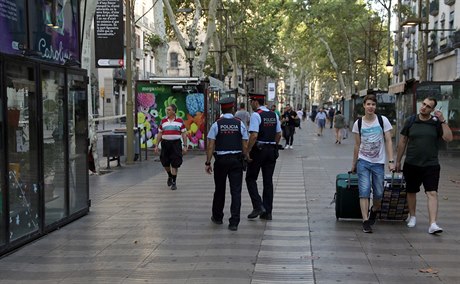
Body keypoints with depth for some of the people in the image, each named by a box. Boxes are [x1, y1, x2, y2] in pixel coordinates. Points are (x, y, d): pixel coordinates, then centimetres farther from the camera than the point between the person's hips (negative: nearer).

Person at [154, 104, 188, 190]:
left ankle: (174, 182, 6)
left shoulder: (180, 121, 2)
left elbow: (184, 134, 3)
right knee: (165, 163, 6)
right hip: (165, 143, 2)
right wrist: (156, 145, 6)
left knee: (175, 164, -3)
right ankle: (170, 176, 34)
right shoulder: (163, 121, 8)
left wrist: (185, 146, -3)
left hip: (176, 143, -2)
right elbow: (159, 134, 11)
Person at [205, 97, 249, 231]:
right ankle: (234, 222, -3)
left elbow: (210, 145, -8)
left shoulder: (216, 124, -4)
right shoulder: (240, 124, -1)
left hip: (220, 160, 0)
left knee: (219, 190, 15)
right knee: (236, 191, 1)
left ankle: (217, 217, 31)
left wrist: (208, 162, -4)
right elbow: (245, 145, -3)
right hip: (237, 160, 0)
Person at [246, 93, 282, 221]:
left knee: (251, 178, 7)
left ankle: (258, 206, -5)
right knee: (268, 181, 9)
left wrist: (248, 151, -15)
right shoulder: (274, 115, 10)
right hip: (272, 150, 7)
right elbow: (279, 134, 13)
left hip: (258, 149, -7)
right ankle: (267, 212, 11)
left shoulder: (256, 115, -13)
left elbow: (254, 135, -21)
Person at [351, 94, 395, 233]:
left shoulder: (383, 120, -2)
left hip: (378, 162, 0)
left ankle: (374, 210, 38)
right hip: (363, 162, 0)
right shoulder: (358, 123, 2)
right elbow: (357, 145, 9)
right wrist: (353, 164, 12)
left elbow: (388, 142, -2)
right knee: (364, 192, -9)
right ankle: (365, 221, -7)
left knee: (378, 193, 7)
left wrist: (391, 161, -10)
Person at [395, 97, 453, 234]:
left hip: (431, 165, -2)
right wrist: (398, 161, 11)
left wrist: (443, 121, -17)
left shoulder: (436, 123, 0)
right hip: (411, 165, 2)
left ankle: (433, 224, -16)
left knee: (432, 193, -11)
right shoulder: (411, 121, 3)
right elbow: (402, 142, 9)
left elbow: (448, 138, -11)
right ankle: (412, 216, 36)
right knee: (411, 192, 15)